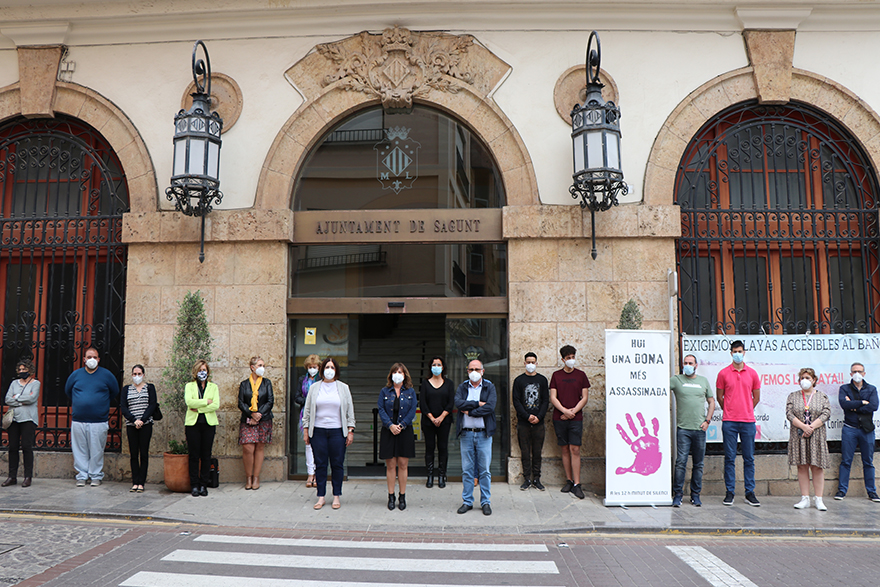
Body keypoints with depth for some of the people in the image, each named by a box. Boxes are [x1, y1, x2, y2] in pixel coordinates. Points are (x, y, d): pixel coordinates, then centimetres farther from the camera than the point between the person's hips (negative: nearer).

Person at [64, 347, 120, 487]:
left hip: (99, 422, -2)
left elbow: (115, 393, 15)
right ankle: (81, 476, 14)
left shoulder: (106, 375, 3)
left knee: (97, 451, 2)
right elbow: (68, 391, 25)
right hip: (78, 421, 2)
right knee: (80, 451, 4)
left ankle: (96, 476, 12)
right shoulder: (76, 374, 8)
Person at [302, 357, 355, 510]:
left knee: (337, 464, 2)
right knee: (320, 464, 3)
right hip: (318, 431, 1)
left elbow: (350, 410, 7)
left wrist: (350, 431, 1)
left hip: (337, 431, 0)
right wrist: (306, 430, 5)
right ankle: (321, 496, 12)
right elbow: (307, 410, 10)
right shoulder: (314, 387, 8)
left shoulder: (343, 388, 7)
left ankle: (336, 496, 13)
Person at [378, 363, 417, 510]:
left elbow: (413, 410, 0)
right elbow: (381, 410, -1)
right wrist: (390, 425, -15)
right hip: (388, 431, 0)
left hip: (405, 431, 0)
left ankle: (402, 497, 11)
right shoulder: (384, 391, 7)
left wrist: (401, 425, -13)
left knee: (403, 464, 2)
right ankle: (391, 496, 11)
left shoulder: (410, 392, 7)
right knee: (390, 465, 2)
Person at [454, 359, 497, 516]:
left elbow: (490, 407, -12)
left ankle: (486, 502, 13)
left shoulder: (489, 387, 4)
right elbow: (458, 403, -11)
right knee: (466, 470, 6)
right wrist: (478, 404, -13)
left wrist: (470, 411, -10)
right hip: (466, 433, 2)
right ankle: (467, 501, 16)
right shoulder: (462, 387, 9)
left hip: (483, 434, -1)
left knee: (484, 470, 2)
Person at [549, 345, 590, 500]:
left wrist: (573, 411, -9)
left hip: (576, 418, -1)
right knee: (564, 449, 6)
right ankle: (569, 481, 16)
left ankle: (577, 484, -5)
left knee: (575, 450, -7)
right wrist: (564, 410, -12)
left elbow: (585, 397, 3)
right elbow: (553, 397, 2)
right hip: (559, 418, 1)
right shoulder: (556, 375, 7)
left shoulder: (581, 375, 6)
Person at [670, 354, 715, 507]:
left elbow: (711, 401, 16)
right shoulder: (676, 380, 4)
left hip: (700, 428, 3)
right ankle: (677, 494, -1)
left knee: (698, 464, 8)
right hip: (683, 428, -3)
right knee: (681, 462, -8)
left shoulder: (703, 381, 12)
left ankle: (695, 495, 17)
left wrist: (707, 420, 6)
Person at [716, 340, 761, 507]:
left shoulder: (752, 373, 7)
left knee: (749, 458, 5)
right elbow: (719, 396, 10)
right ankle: (729, 492, 8)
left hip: (748, 421, 1)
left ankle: (750, 493, 13)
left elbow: (756, 397, 15)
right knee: (730, 458, 2)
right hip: (729, 422, -1)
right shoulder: (723, 373, 3)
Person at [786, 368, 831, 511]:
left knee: (817, 467, -2)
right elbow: (789, 414, -2)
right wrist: (803, 426, -15)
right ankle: (805, 499, 7)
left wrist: (812, 427, -14)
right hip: (798, 436, 1)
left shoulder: (822, 396, 8)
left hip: (817, 436, -1)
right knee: (802, 467, 2)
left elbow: (826, 414, -3)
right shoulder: (793, 396, 9)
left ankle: (819, 499, 5)